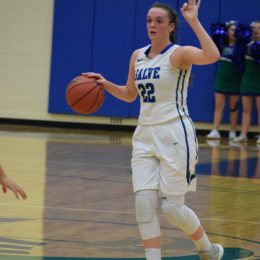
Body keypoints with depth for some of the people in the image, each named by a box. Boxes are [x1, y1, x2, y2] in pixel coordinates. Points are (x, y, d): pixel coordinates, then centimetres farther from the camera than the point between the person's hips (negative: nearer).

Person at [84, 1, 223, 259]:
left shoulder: (179, 54, -9)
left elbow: (212, 56, -30)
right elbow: (129, 94, 25)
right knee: (144, 204, -7)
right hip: (145, 135, 6)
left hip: (174, 136, -6)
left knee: (172, 207, -2)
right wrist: (105, 84, 9)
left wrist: (194, 22, -30)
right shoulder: (137, 56, 11)